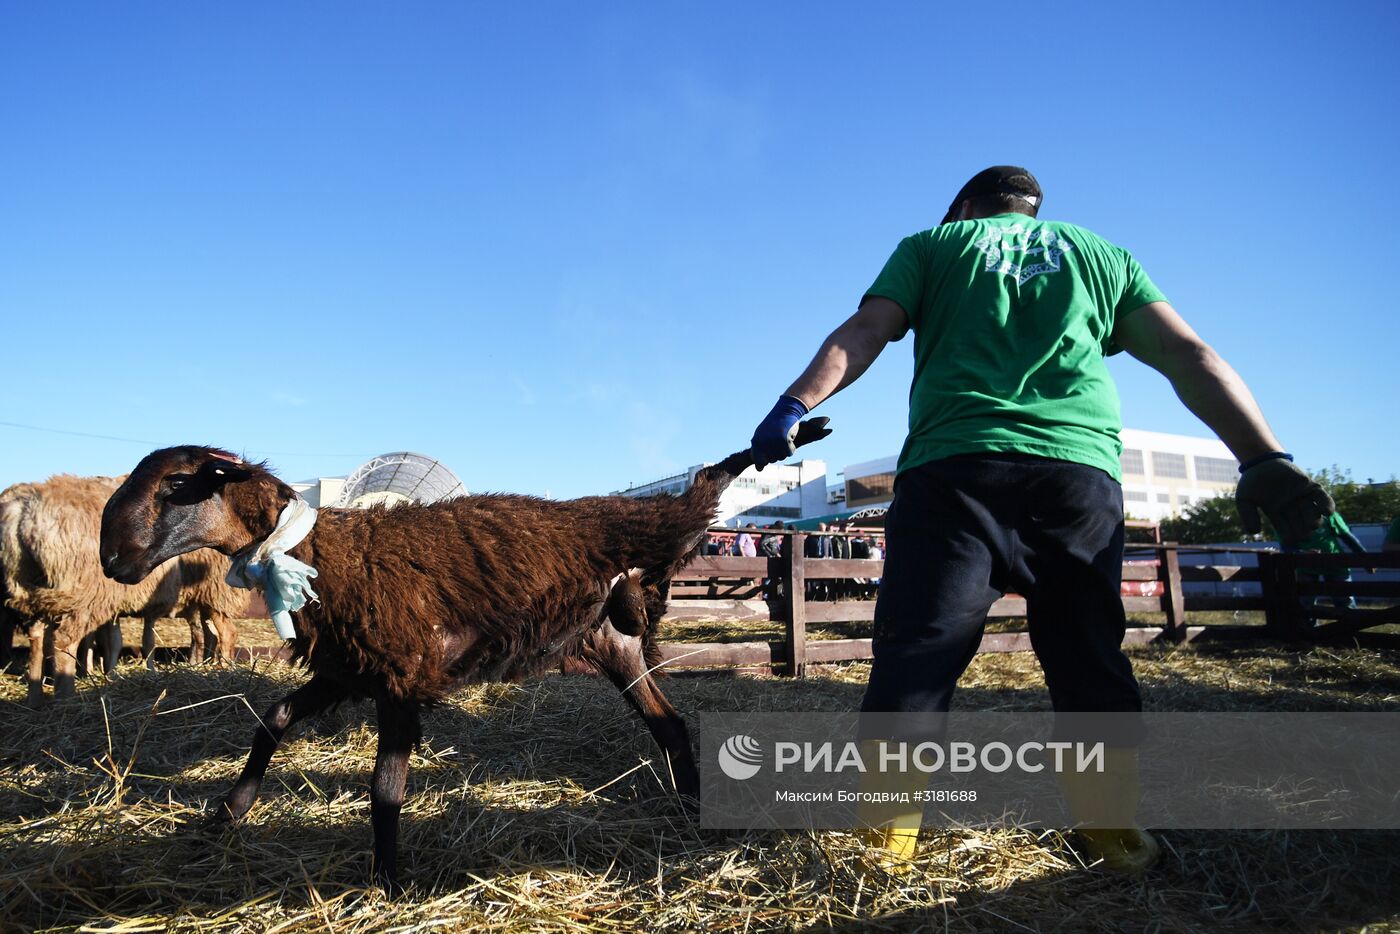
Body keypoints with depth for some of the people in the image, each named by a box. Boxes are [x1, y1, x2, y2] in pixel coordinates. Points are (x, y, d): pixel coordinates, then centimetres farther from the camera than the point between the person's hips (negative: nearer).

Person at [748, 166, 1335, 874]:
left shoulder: (932, 244, 21)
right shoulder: (1103, 253, 25)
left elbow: (863, 332, 5)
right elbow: (1187, 355, 14)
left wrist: (794, 406, -3)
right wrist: (1264, 460, 8)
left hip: (952, 468, -2)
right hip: (1082, 473, 3)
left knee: (916, 651, -2)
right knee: (1089, 659, 11)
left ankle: (884, 836, 1)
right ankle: (1117, 838, 17)